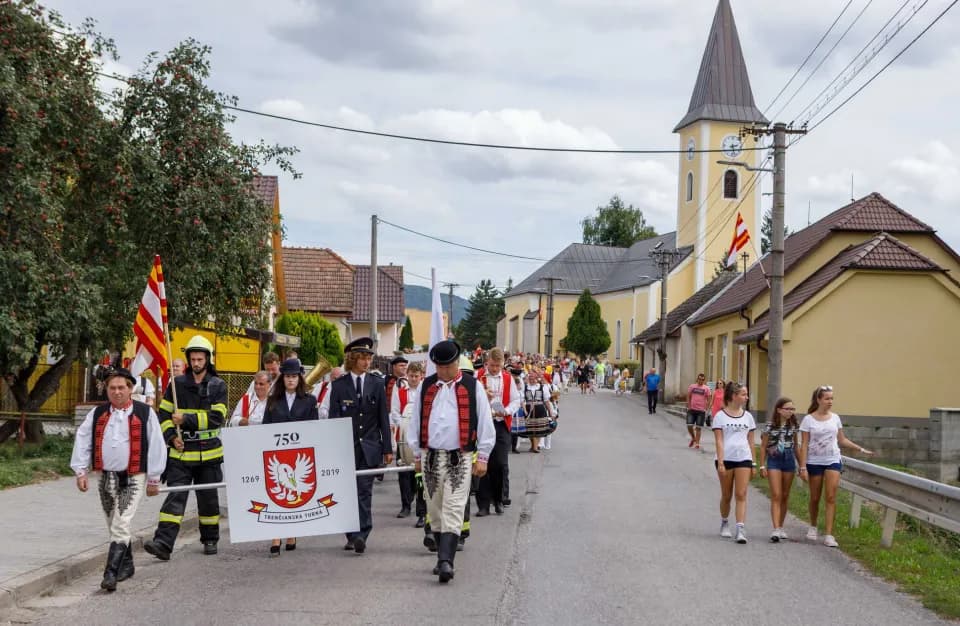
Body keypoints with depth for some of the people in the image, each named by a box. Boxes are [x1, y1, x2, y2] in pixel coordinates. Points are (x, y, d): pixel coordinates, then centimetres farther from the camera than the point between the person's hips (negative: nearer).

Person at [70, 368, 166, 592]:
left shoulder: (145, 413, -2)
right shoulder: (97, 414, 8)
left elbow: (156, 445, 0)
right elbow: (82, 441, 9)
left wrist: (154, 479, 1)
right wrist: (81, 471, 2)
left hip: (133, 478, -5)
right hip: (106, 478, 5)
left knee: (121, 526, -15)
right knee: (114, 526, 14)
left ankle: (111, 573, -18)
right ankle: (126, 565, 31)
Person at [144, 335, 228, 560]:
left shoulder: (218, 386, -2)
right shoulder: (178, 384, 5)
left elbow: (217, 418, -12)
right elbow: (164, 414, 9)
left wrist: (186, 419, -17)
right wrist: (172, 437, -6)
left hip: (208, 453, -1)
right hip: (181, 452, 1)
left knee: (208, 498, 10)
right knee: (175, 496, -9)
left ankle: (210, 539, 27)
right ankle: (163, 543, -17)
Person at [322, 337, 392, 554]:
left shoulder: (377, 384, 6)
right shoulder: (338, 385, 2)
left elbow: (383, 418, 7)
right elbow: (333, 418, 0)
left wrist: (388, 448, 4)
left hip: (369, 447, 0)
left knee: (364, 491, -8)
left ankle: (361, 535, -13)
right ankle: (352, 536, 14)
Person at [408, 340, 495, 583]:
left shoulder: (472, 387, -1)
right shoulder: (426, 387, 9)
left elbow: (485, 422, 2)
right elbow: (416, 421, 15)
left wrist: (482, 456, 0)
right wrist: (417, 454, 14)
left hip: (460, 459, -4)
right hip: (431, 457, 4)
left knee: (453, 511, -12)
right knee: (436, 511, 10)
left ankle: (446, 561, -20)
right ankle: (444, 558, 22)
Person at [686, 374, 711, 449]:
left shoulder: (706, 388, 2)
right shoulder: (692, 386, 6)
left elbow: (708, 400, 2)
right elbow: (688, 397, 10)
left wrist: (706, 409, -6)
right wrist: (688, 407, 1)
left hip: (701, 411, -1)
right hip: (692, 409, 2)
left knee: (698, 428, 0)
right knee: (689, 426, -4)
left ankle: (697, 444, 6)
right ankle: (693, 438, 23)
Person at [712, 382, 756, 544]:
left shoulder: (747, 416, 9)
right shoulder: (720, 416, -1)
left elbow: (750, 441, 12)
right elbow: (719, 440, -6)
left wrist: (752, 463, 10)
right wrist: (720, 463, -13)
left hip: (743, 459, 2)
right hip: (726, 458, -2)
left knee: (741, 495, -8)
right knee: (726, 495, 9)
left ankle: (741, 529, -13)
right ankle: (724, 523, 31)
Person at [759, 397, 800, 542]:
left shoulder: (793, 425, 5)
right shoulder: (770, 425, -6)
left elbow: (795, 446, 14)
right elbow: (763, 446, -1)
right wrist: (762, 466, -4)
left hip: (789, 460, 4)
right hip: (774, 460, -4)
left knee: (785, 496, 10)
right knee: (776, 496, -11)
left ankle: (781, 527, 21)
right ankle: (776, 530, -17)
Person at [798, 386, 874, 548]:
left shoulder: (835, 418, 5)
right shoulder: (808, 419, -4)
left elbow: (842, 440, 14)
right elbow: (804, 445, -5)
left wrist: (861, 449, 7)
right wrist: (803, 467, -11)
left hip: (833, 461, 2)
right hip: (814, 462, -2)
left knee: (831, 497, -10)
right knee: (815, 498, 9)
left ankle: (829, 535, -11)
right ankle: (813, 527, 33)